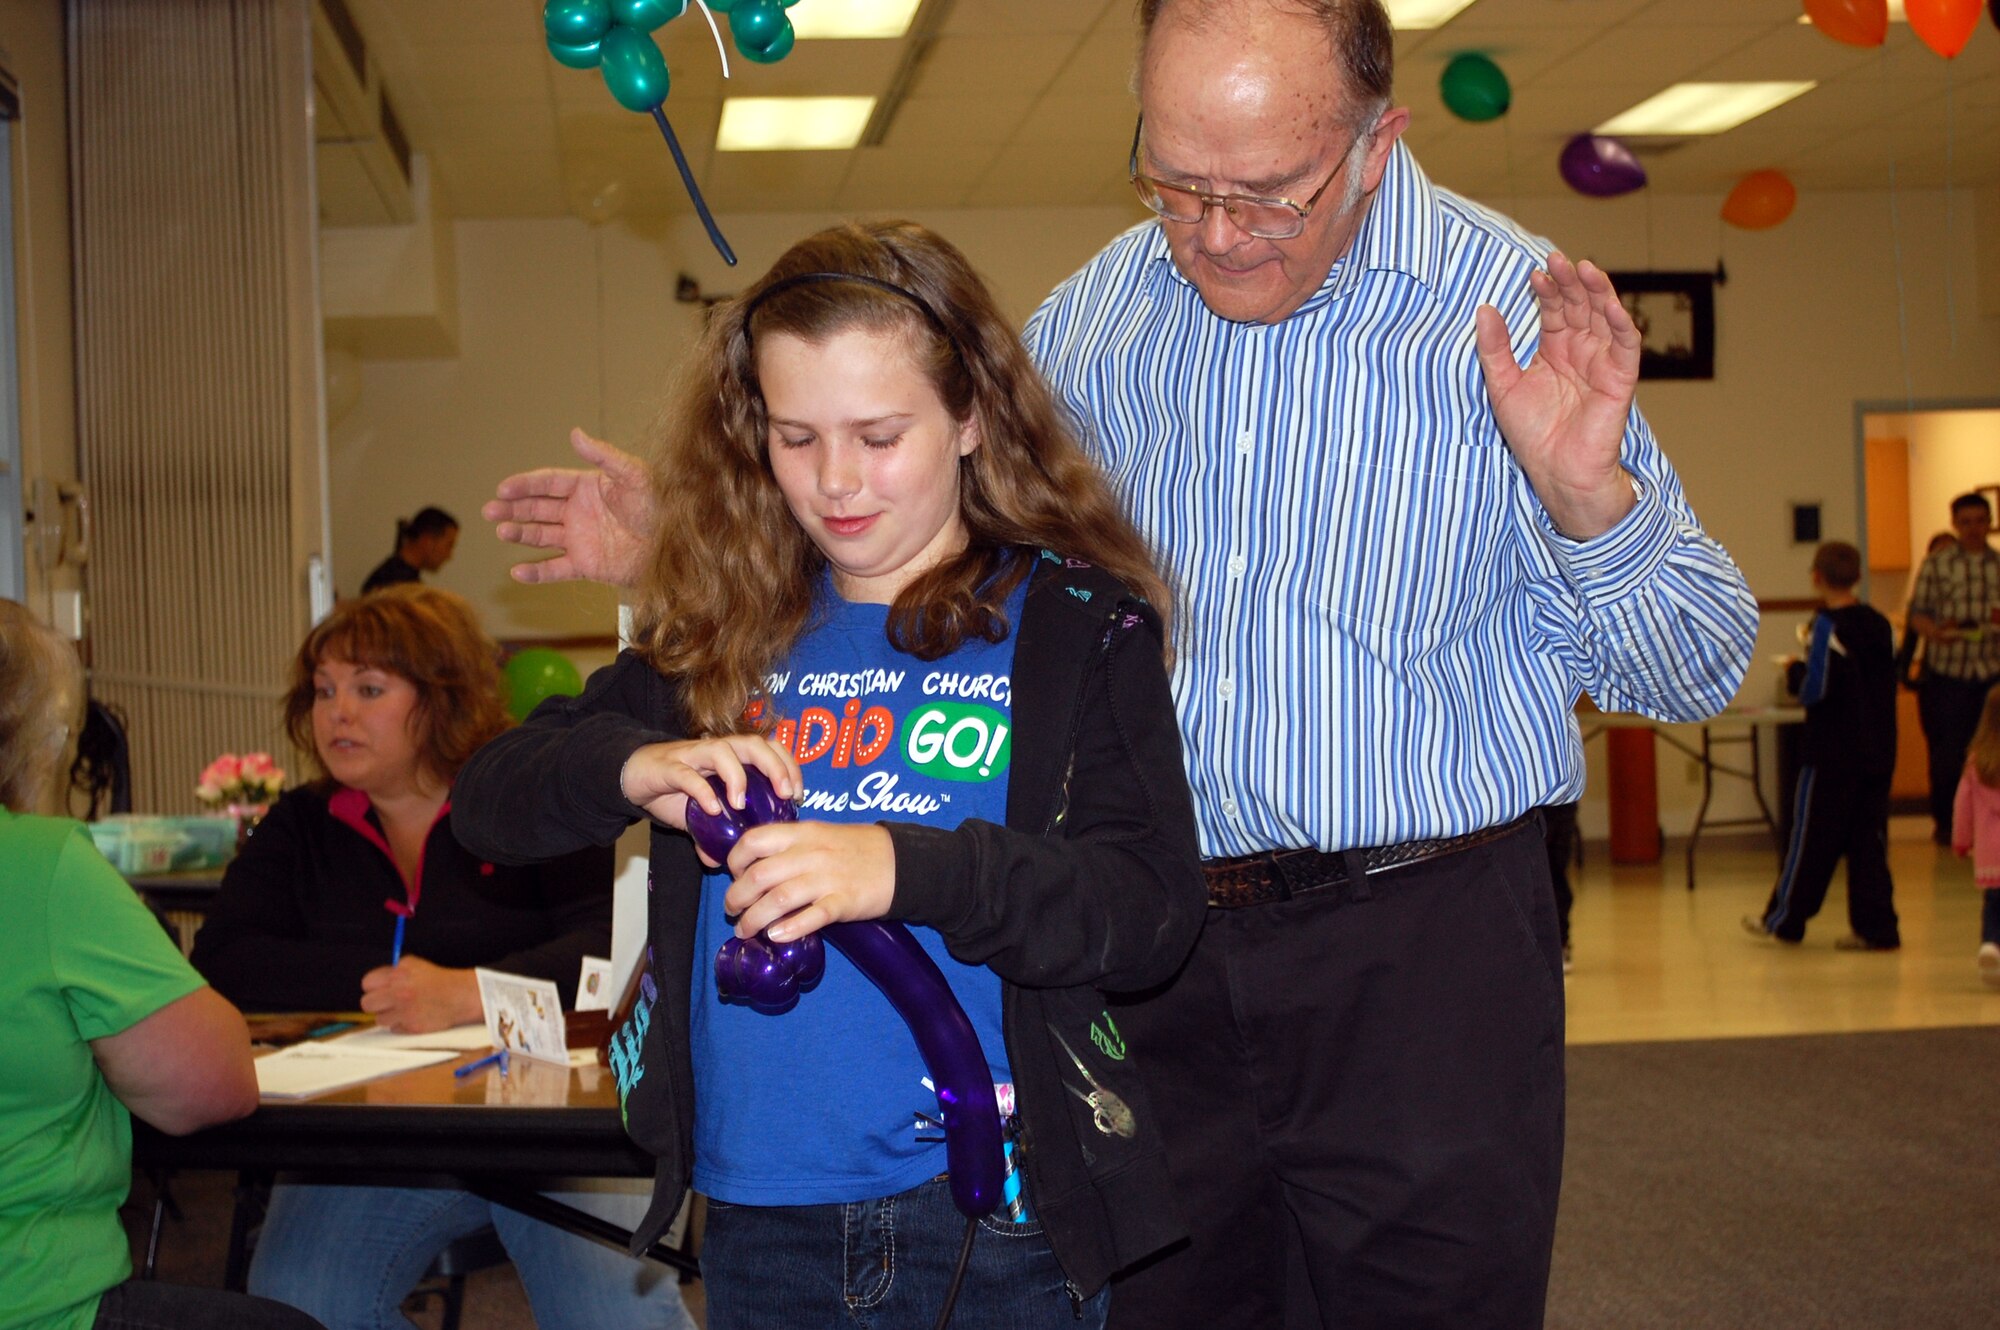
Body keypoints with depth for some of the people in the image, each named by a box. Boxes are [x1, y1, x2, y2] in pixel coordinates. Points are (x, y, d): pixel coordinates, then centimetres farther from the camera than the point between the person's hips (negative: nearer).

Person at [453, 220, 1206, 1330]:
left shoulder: (1074, 624, -4)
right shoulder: (725, 633, 7)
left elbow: (1151, 913, -13)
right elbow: (488, 801, 5)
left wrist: (907, 869, -28)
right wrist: (628, 768, -16)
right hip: (754, 1211, 3)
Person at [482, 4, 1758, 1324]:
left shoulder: (1510, 306, -8)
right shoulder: (1097, 314, 5)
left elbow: (1692, 671, -6)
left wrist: (1592, 496, -25)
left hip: (1424, 961, -3)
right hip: (1156, 955, 4)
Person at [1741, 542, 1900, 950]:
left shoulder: (1827, 626, -12)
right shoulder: (1880, 624, 7)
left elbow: (1815, 690, -17)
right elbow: (1890, 678, 15)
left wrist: (1794, 671, 3)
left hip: (1832, 752, -6)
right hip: (1878, 751, 6)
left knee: (1811, 836, 3)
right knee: (1869, 839, 7)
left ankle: (1784, 920, 13)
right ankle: (1876, 928, 5)